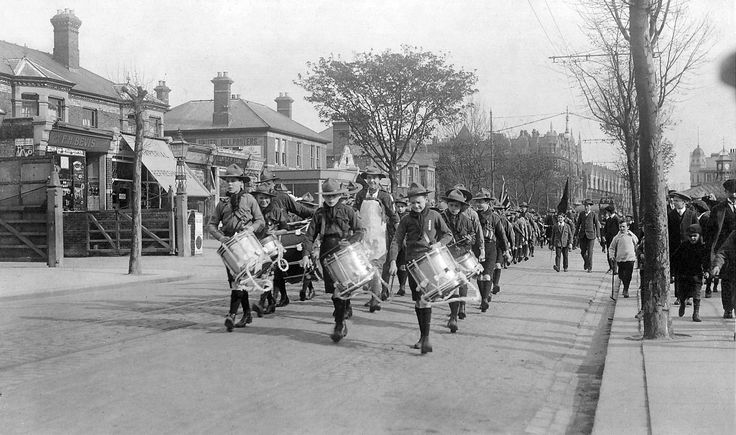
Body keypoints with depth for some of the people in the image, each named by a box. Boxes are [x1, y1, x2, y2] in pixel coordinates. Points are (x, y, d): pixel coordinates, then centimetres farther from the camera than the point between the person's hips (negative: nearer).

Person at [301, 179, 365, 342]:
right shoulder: (319, 213, 11)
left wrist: (350, 242, -14)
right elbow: (310, 235, 8)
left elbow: (360, 231, 4)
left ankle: (339, 325, -6)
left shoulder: (347, 211, 5)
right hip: (327, 254, 3)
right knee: (335, 290, 4)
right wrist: (306, 255, -5)